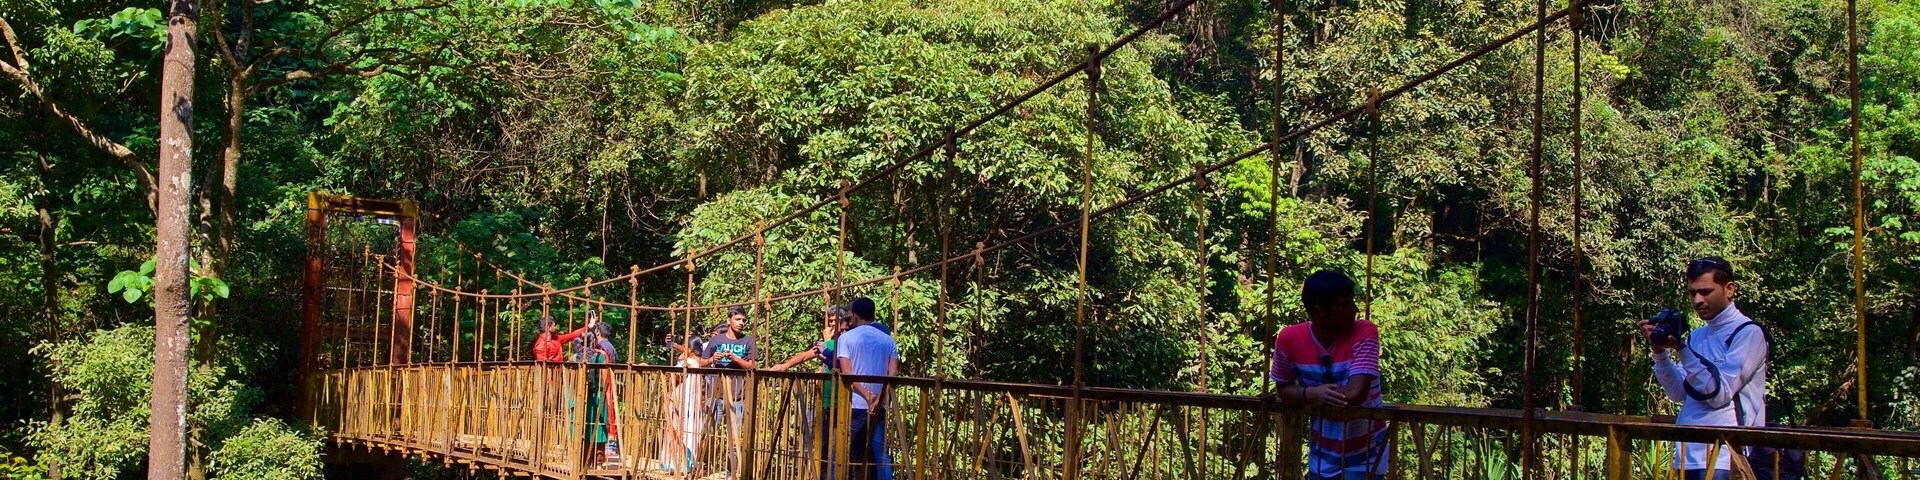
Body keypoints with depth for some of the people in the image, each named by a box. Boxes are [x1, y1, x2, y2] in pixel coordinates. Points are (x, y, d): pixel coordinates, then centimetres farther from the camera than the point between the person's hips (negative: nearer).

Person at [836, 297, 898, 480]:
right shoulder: (888, 340, 11)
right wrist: (879, 399, -9)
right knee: (881, 455, 0)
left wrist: (866, 396, -14)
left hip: (855, 405, -3)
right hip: (880, 408, 3)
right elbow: (893, 374, 0)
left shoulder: (846, 337, 1)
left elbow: (846, 373, -10)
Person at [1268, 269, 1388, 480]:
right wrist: (1312, 394, -23)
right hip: (1323, 455, 4)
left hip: (1365, 455, -3)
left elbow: (1355, 394, -30)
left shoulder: (1364, 332, -21)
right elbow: (1283, 389, -1)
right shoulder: (1289, 338, -13)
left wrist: (1307, 395, -18)